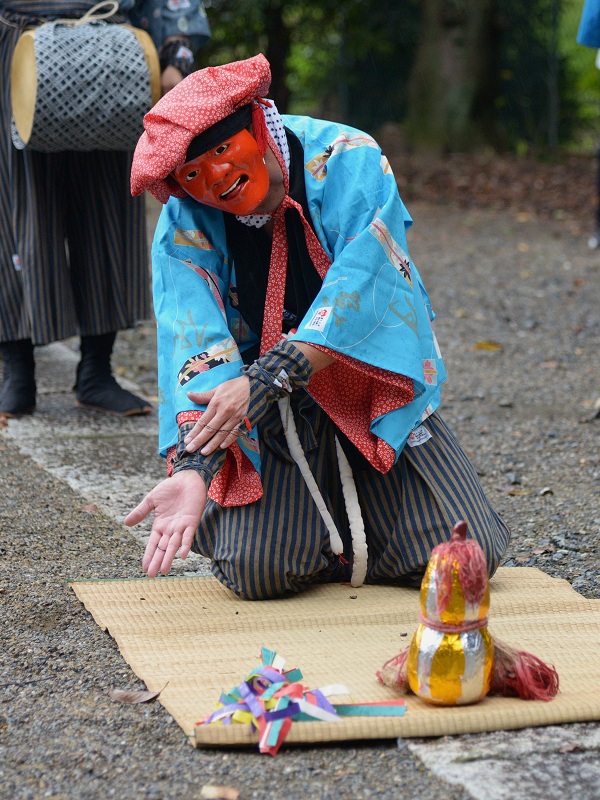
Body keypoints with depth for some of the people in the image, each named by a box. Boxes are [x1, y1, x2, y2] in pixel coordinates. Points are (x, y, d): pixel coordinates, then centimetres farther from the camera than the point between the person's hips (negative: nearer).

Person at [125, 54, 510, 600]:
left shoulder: (349, 161, -17)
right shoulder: (185, 227, -12)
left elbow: (357, 292, -28)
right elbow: (194, 343, -24)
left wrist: (262, 381, -38)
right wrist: (193, 467, -40)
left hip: (375, 398, 0)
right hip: (272, 417, 0)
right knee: (257, 570, -20)